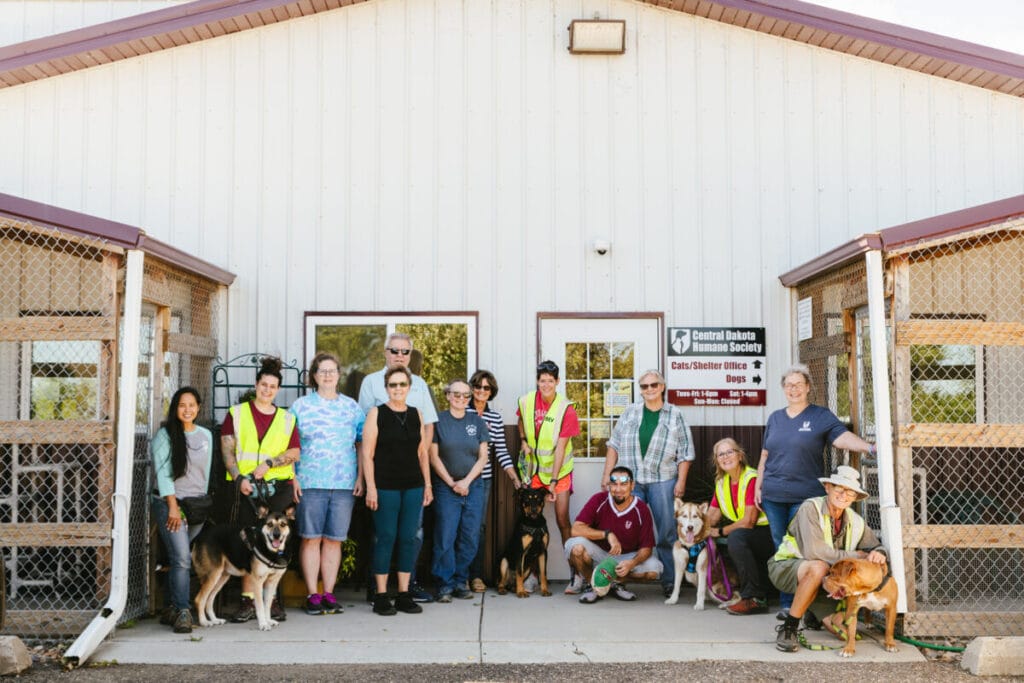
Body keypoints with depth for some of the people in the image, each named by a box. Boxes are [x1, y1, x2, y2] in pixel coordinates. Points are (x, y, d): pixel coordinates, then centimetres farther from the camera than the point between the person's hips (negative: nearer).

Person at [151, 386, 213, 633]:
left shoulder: (206, 435, 13)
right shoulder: (165, 435, -2)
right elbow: (163, 473, -7)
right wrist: (173, 506, -13)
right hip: (169, 503, -4)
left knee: (180, 559, 5)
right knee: (182, 558, -15)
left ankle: (170, 609, 15)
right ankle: (183, 612, -14)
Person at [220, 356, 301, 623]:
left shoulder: (287, 418, 15)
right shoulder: (237, 413, 12)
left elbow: (294, 452, 6)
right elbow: (227, 450, 4)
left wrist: (268, 463, -10)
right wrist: (239, 478, -10)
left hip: (278, 487, 1)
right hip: (246, 488, -1)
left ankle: (270, 600, 8)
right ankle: (248, 601, 0)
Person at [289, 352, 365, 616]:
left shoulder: (351, 407, 12)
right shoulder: (301, 405, 5)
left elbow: (361, 444, 13)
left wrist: (360, 477, 5)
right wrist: (292, 477, -4)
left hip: (344, 484, 2)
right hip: (310, 483, -2)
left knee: (334, 539, 4)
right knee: (310, 537, -1)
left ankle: (328, 593, 11)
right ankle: (312, 594, 5)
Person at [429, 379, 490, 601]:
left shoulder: (477, 422, 8)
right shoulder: (438, 421, 0)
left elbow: (483, 457, 6)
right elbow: (434, 456, -2)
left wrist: (467, 481, -6)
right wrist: (451, 482, -7)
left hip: (473, 487, 3)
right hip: (445, 487, -3)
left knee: (470, 537, 2)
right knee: (445, 537, -6)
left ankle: (461, 581, 13)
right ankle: (445, 585, 1)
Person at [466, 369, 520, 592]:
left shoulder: (496, 418, 10)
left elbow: (501, 451, 8)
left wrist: (515, 478, 3)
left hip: (483, 478, 3)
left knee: (479, 525, 5)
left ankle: (476, 575, 13)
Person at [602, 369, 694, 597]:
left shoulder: (675, 415, 5)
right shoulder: (630, 412, 9)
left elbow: (684, 452, 3)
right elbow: (614, 444, 10)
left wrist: (681, 481, -5)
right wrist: (607, 475, 4)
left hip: (662, 481, -1)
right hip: (630, 481, 1)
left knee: (666, 532, 0)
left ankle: (670, 581, 8)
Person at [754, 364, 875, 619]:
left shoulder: (821, 416, 3)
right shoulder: (775, 418, 15)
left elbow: (842, 437, -11)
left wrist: (870, 447, -28)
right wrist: (758, 486, 14)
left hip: (804, 497, -4)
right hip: (774, 496, 4)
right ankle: (787, 604, 12)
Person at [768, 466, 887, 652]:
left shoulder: (856, 522, -1)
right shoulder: (811, 508, -21)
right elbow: (813, 551, -32)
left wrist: (879, 554, -22)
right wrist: (856, 556, -24)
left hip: (824, 582, 6)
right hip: (785, 567, -6)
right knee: (818, 567, -38)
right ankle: (788, 628, -23)